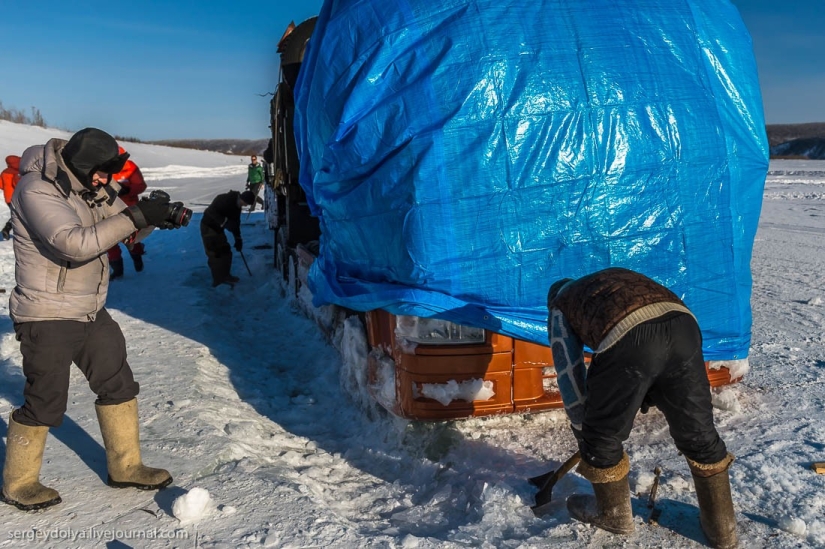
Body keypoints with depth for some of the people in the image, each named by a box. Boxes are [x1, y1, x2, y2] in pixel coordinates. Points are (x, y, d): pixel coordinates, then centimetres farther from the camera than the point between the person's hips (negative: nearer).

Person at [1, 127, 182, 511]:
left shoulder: (88, 185, 4)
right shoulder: (37, 190, -20)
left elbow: (121, 227, 9)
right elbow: (76, 243, -32)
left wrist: (156, 215, -12)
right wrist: (136, 216, -32)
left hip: (90, 310, 8)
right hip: (47, 317, -8)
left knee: (118, 385, 13)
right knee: (45, 403, 2)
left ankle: (125, 468, 28)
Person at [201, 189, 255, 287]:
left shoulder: (237, 205, 2)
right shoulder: (224, 199, -26)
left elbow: (235, 222, 10)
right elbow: (211, 212, -33)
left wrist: (238, 239, 9)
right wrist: (225, 222, -37)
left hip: (218, 228, 9)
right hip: (208, 227, -9)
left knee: (226, 252, 10)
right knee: (214, 254, -8)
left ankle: (225, 276, 21)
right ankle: (218, 280, 0)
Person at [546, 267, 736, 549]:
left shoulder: (559, 306, 30)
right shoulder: (618, 277, 43)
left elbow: (569, 375, 24)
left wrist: (582, 434, 35)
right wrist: (647, 395, 43)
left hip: (628, 339, -5)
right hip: (683, 326, 5)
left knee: (602, 434, 20)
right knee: (699, 434, 22)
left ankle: (613, 513, 40)